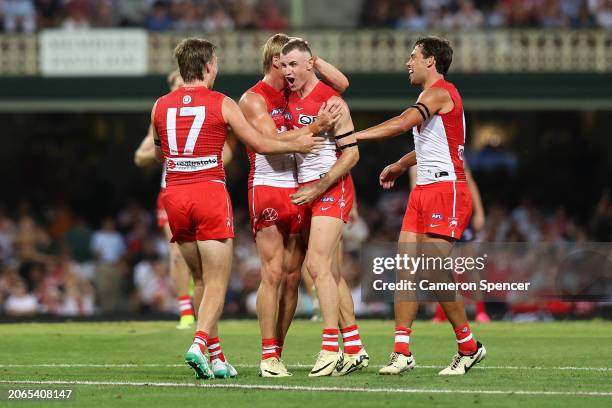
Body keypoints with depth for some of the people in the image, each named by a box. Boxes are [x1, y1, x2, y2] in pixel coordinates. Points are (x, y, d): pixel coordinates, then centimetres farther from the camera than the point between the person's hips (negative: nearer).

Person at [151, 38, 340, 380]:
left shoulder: (161, 106, 7)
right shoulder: (222, 104, -3)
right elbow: (260, 144, 2)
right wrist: (297, 144, 17)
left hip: (174, 195, 4)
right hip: (210, 192, -4)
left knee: (204, 280, 15)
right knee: (217, 284, -2)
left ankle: (217, 357, 15)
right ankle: (200, 344, -24)